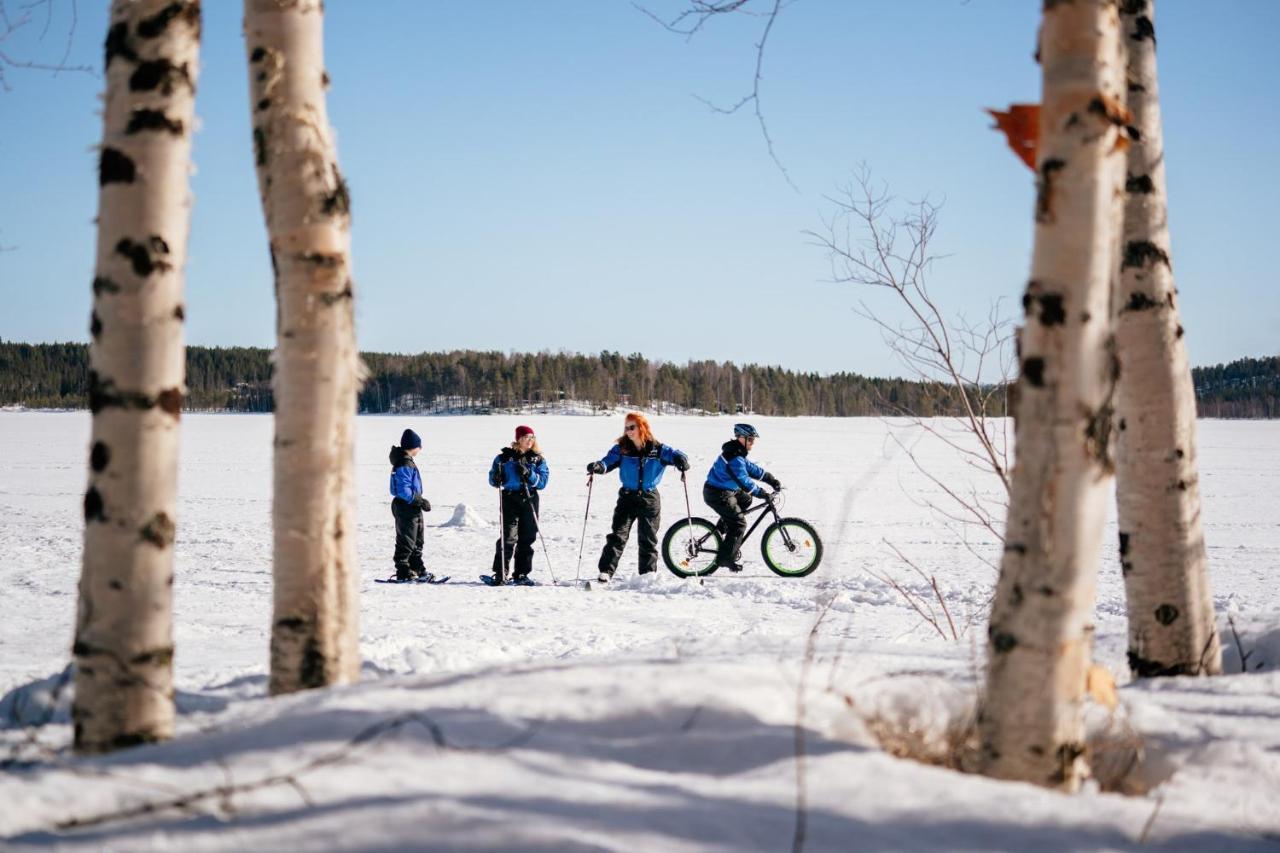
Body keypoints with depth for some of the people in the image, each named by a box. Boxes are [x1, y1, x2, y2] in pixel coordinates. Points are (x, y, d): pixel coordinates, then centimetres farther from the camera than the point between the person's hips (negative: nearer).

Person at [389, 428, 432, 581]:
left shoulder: (407, 461, 12)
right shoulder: (404, 465, -20)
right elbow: (404, 490, -25)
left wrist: (420, 501, 14)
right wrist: (421, 501, -21)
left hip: (412, 508, 11)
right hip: (405, 507, -11)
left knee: (417, 541, 18)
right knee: (406, 541, -3)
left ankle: (417, 569, 26)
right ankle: (403, 572, 4)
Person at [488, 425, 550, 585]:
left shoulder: (538, 459, 8)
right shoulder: (505, 457, 3)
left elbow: (542, 482, -1)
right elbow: (493, 480, 8)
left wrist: (528, 474, -16)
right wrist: (496, 479, -15)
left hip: (530, 500, 3)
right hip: (510, 499, -3)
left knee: (527, 538, 5)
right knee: (508, 537, -10)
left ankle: (521, 574, 14)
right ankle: (500, 573, -7)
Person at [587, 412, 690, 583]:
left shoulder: (658, 449, -4)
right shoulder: (621, 449, -2)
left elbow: (674, 454, -10)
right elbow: (608, 461, -12)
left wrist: (681, 461, -34)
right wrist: (598, 466, -35)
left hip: (650, 499, 0)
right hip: (627, 497, 0)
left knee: (648, 539, 10)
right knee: (618, 535, -10)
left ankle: (648, 574, 21)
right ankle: (606, 572, -13)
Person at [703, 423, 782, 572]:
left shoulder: (738, 453, 10)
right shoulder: (734, 458, -24)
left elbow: (752, 468, 13)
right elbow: (744, 480, -30)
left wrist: (771, 479, 7)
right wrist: (762, 493, -28)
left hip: (726, 490, 10)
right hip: (718, 495, -10)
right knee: (739, 523, -7)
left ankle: (722, 528, 22)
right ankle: (726, 558, -3)